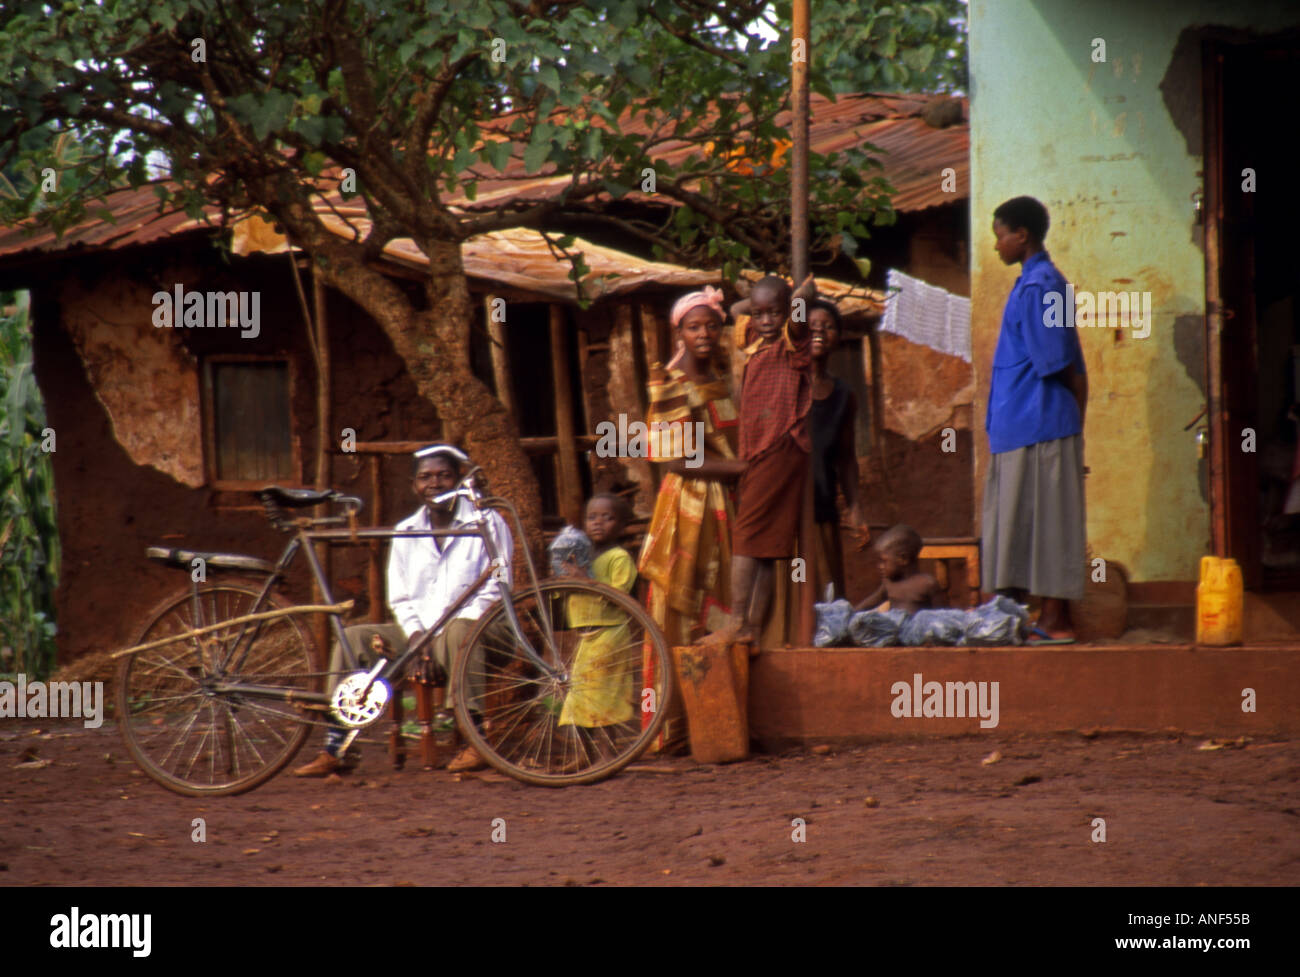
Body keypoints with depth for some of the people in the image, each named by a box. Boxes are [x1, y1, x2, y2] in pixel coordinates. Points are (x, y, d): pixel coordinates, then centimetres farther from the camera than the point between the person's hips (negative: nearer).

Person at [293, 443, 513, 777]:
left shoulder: (487, 523, -1)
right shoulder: (406, 532, 12)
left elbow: (493, 594, -7)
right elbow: (400, 599, 11)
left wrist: (458, 626, -21)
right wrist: (415, 636, -10)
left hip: (470, 629, -5)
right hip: (419, 632, 5)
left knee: (461, 631, -39)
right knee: (354, 637, -15)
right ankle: (333, 749, -18)